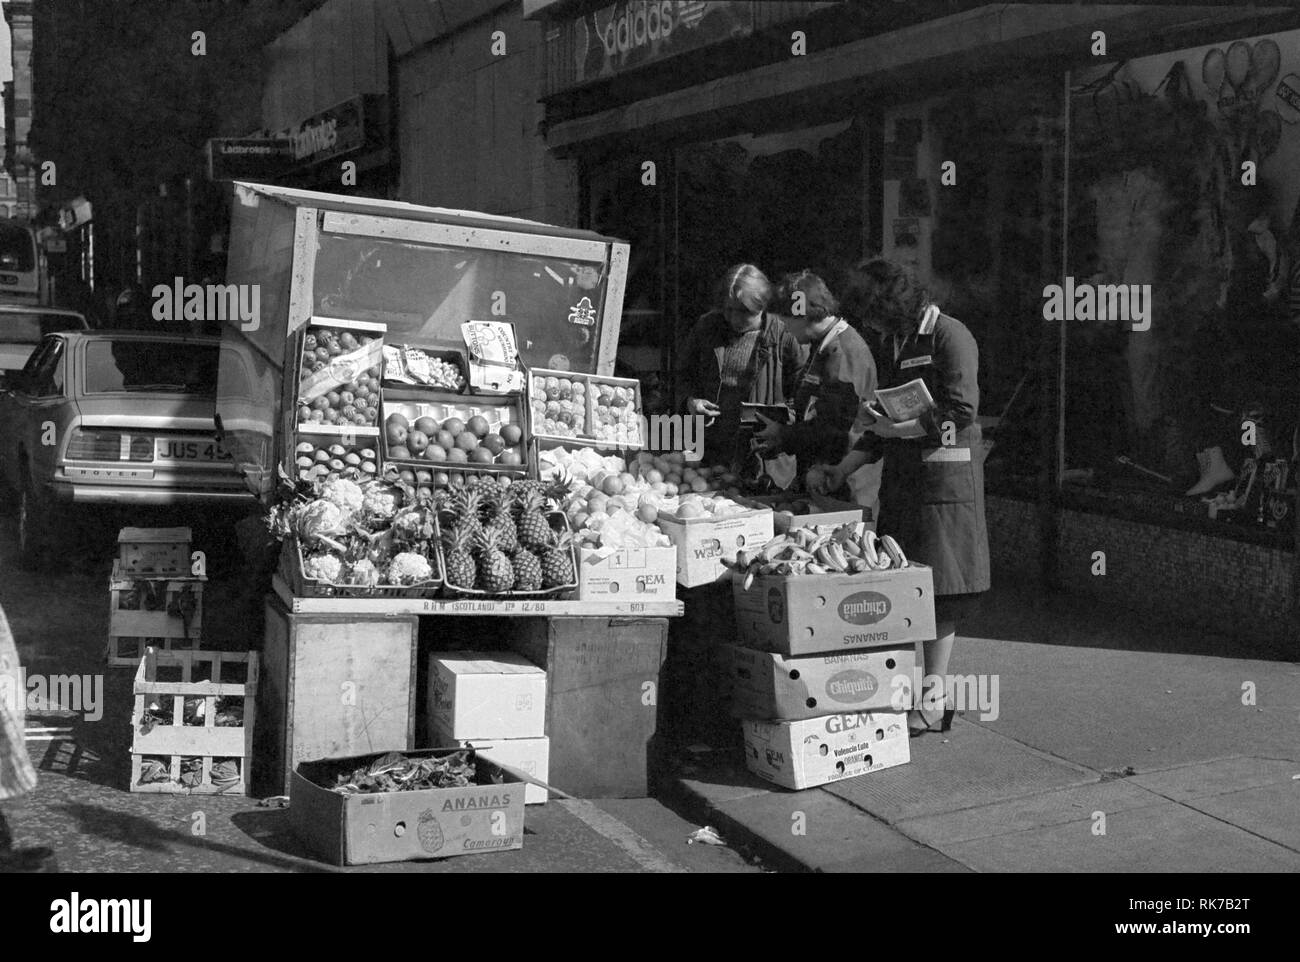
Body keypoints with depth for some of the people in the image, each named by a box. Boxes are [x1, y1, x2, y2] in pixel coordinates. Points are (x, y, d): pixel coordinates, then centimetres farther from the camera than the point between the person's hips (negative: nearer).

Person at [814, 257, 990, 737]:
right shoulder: (890, 344, 16)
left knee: (938, 591, -4)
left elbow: (960, 413, -16)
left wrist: (893, 427, -16)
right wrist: (845, 467, 14)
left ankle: (933, 700, 2)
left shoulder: (950, 337, -9)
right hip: (900, 477, 8)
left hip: (945, 476, -8)